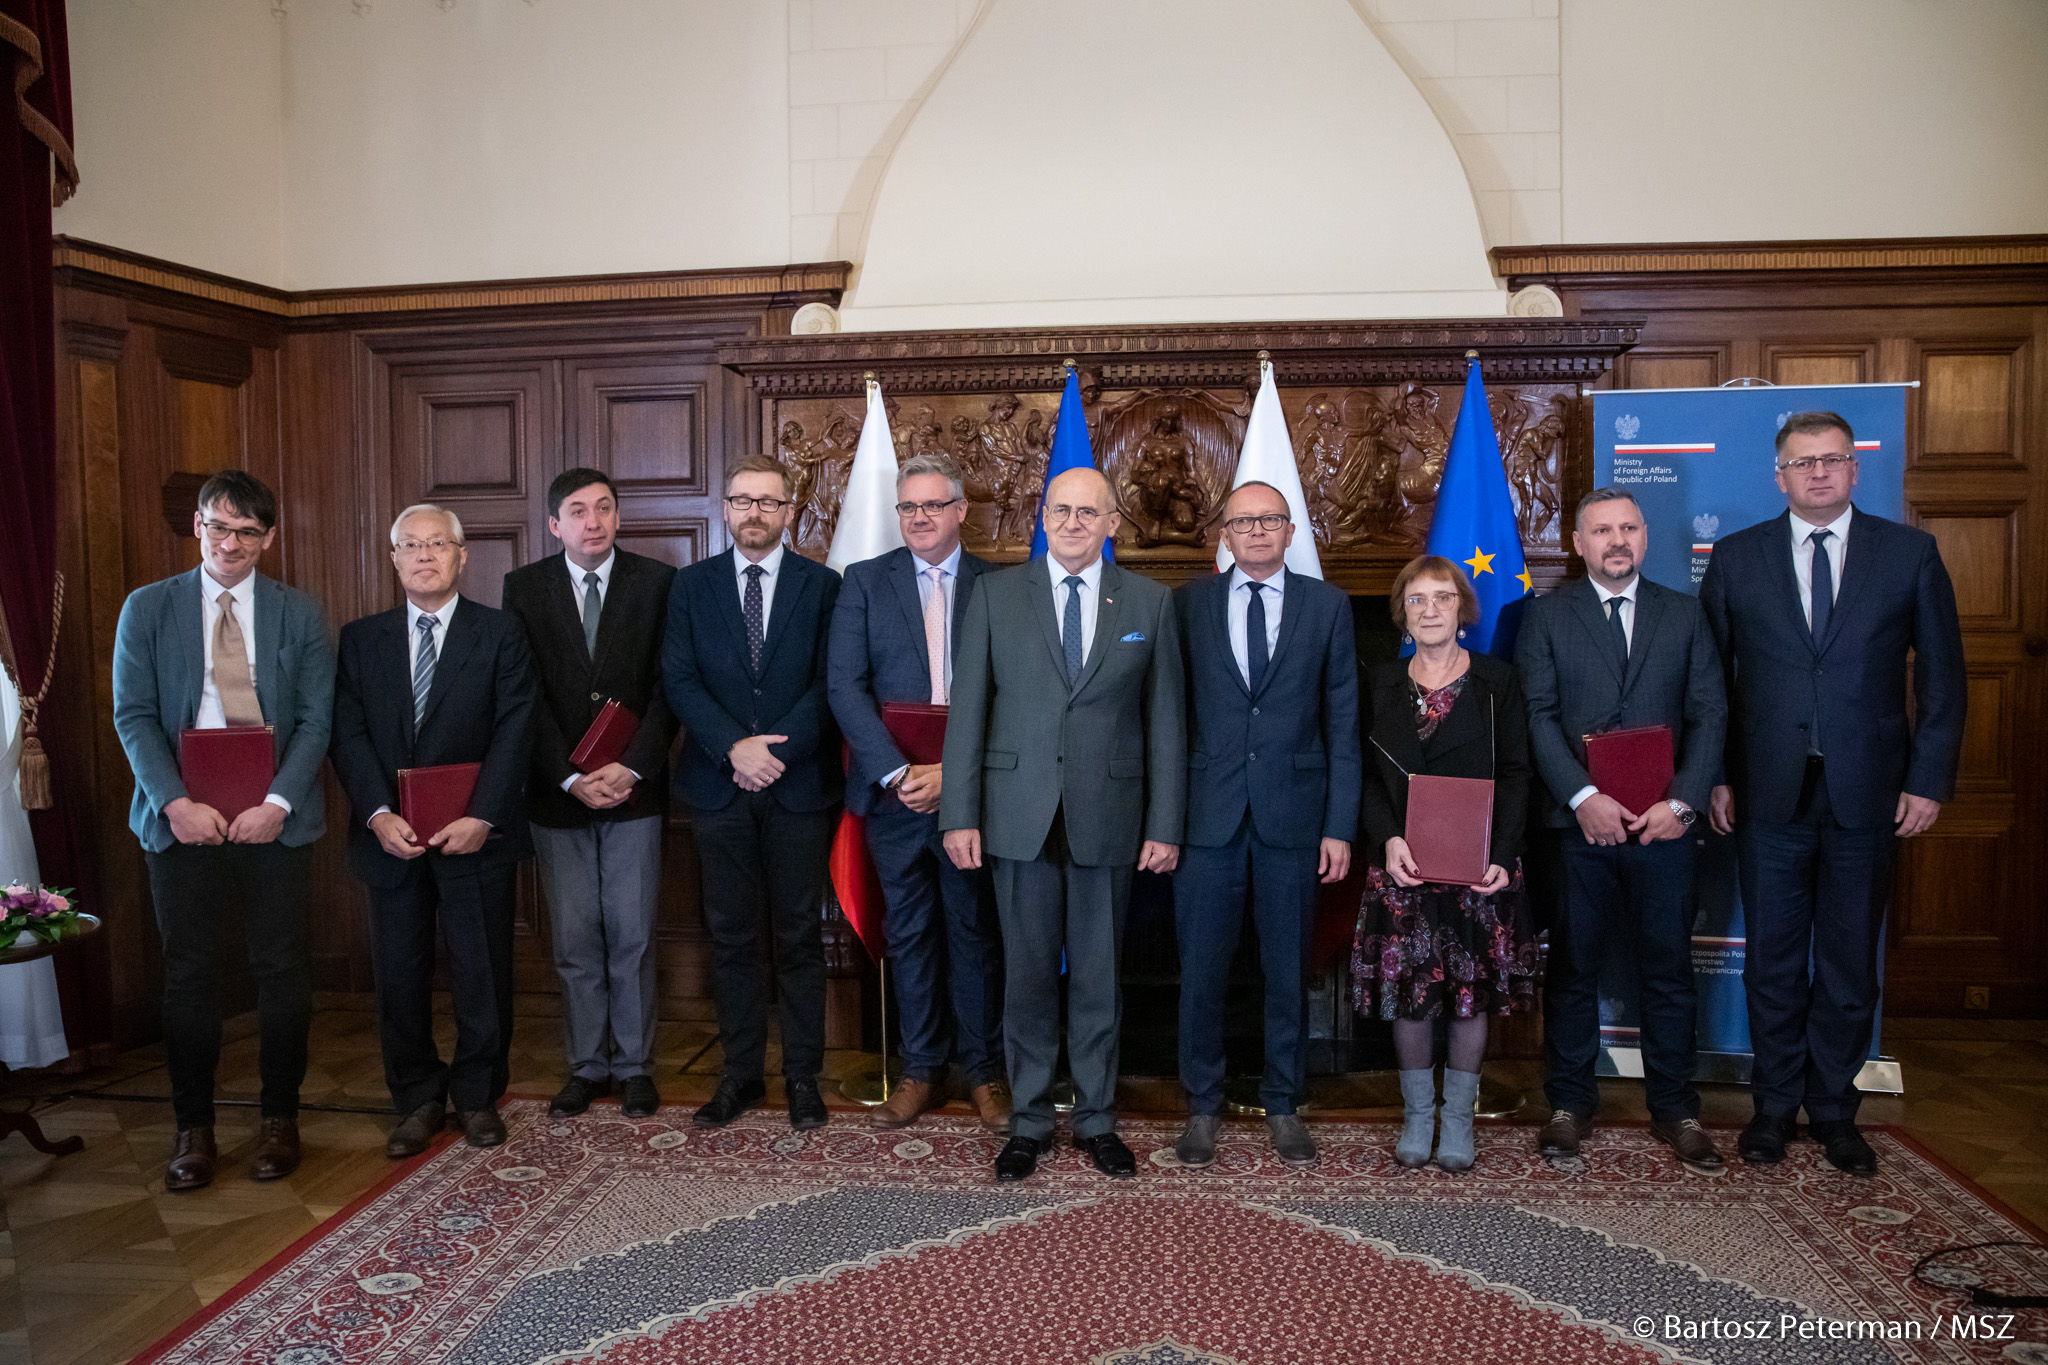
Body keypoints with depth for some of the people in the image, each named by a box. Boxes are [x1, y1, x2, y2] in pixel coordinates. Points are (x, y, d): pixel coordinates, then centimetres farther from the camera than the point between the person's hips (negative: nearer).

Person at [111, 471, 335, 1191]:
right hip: (182, 818, 0)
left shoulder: (301, 615, 5)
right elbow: (133, 715, 0)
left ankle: (279, 1118, 21)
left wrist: (278, 803, -12)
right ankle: (193, 1128, 19)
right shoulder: (147, 609, 5)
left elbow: (316, 719, 0)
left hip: (274, 820, 0)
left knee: (282, 969, 6)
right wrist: (175, 802, -13)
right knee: (189, 973, 6)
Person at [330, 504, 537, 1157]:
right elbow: (349, 735, 1)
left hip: (476, 835, -2)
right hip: (391, 837, 2)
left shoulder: (500, 632, 1)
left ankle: (478, 1096, 23)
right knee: (400, 974, 9)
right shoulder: (360, 638, 8)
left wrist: (481, 816, -16)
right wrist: (379, 814, -13)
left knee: (482, 972, 6)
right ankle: (418, 1099, 25)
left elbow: (514, 731, -7)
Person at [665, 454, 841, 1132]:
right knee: (732, 936, 8)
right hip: (719, 785, 1)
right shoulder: (691, 585, 8)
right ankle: (742, 1073, 19)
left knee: (800, 935, 5)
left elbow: (828, 685, -3)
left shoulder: (821, 585, 4)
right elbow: (679, 680, -1)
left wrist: (777, 751, -14)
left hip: (799, 784, -1)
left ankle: (803, 1076, 15)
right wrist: (734, 746, -14)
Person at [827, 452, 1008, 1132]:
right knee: (909, 931, 10)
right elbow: (846, 687, -3)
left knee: (975, 930, 8)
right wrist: (896, 772, -14)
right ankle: (921, 1070, 23)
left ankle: (984, 1070, 21)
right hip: (894, 790, 1)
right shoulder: (864, 581, 5)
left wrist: (953, 770, -15)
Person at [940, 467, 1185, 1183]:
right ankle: (1029, 1120, 24)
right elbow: (968, 708, 2)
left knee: (1099, 974, 10)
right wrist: (959, 814, -4)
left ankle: (1096, 1118, 26)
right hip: (1019, 814, 0)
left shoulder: (1149, 602, 5)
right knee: (1027, 971, 8)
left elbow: (1164, 719, 4)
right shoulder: (995, 593, 3)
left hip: (1108, 815, 0)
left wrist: (1166, 825, 0)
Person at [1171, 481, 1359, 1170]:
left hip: (1294, 815, 0)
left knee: (1289, 970, 10)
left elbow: (1342, 724, 3)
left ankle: (1282, 1103, 28)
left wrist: (1340, 826, -2)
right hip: (1208, 815, 0)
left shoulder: (1327, 605, 5)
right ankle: (1203, 1105, 24)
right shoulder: (1187, 603, 4)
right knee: (1202, 970, 6)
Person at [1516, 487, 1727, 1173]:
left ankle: (1674, 1109, 22)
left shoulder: (1684, 613, 11)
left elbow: (1709, 714, 5)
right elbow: (1538, 715, -3)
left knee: (1668, 968, 8)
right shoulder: (1547, 615, 5)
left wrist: (1681, 801, -8)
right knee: (1571, 967, 6)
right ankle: (1570, 1102, 19)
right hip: (1578, 823, -1)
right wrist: (1583, 796, -14)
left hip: (1662, 823, 2)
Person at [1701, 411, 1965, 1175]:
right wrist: (1715, 777, -1)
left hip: (1867, 795, 0)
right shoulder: (1737, 559, 4)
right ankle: (1775, 1105, 24)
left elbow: (1942, 675, 3)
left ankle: (1833, 1110, 26)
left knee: (1850, 964, 10)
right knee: (1772, 961, 8)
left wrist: (1930, 780, -3)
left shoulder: (1910, 553, 3)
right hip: (1769, 794, 0)